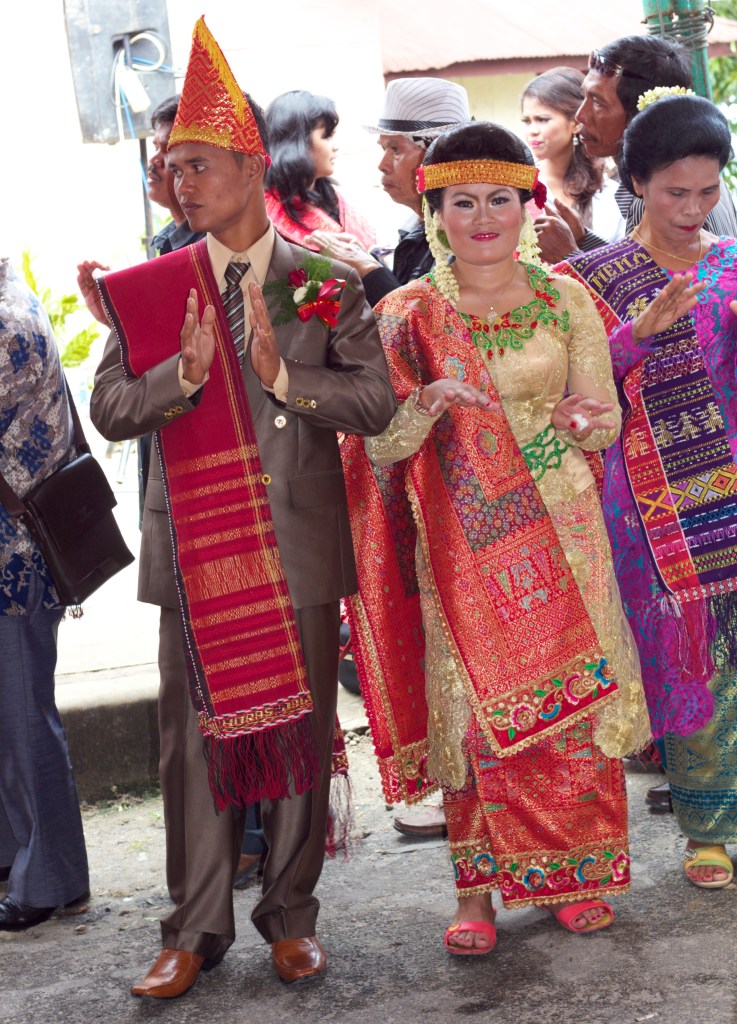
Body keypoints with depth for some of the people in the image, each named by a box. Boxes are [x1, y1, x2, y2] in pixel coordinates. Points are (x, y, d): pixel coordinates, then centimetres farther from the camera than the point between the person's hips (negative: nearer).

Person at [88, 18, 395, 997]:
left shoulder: (326, 282, 1)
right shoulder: (154, 288, 5)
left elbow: (375, 401, -6)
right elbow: (109, 409, 0)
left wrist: (282, 372, -19)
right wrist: (183, 371, -17)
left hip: (299, 547, -1)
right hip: (195, 546, 1)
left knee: (300, 732, 8)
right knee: (196, 737, 6)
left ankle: (290, 916, 24)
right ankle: (197, 928, 18)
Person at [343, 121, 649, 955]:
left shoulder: (564, 300, 4)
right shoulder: (406, 317, 1)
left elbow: (607, 424, 3)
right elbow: (380, 446, -4)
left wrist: (580, 419, -20)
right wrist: (430, 401, -23)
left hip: (559, 528, 1)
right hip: (461, 540, -1)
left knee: (573, 698, 3)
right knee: (475, 708, 1)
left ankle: (578, 877, 19)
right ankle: (476, 890, 14)